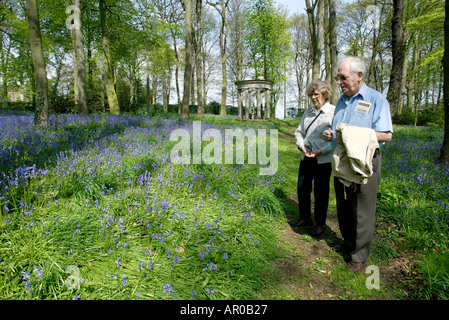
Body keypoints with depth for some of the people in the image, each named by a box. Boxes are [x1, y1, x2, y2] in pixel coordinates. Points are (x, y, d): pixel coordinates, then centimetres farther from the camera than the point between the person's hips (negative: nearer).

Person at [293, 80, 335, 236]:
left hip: (323, 160, -6)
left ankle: (320, 223, 24)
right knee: (302, 188, 13)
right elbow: (299, 132, 16)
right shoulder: (308, 112, 11)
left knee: (321, 192, 6)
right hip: (306, 158, 6)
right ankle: (305, 218, 33)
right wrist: (301, 145, -3)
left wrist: (321, 151, -19)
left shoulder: (334, 112, -9)